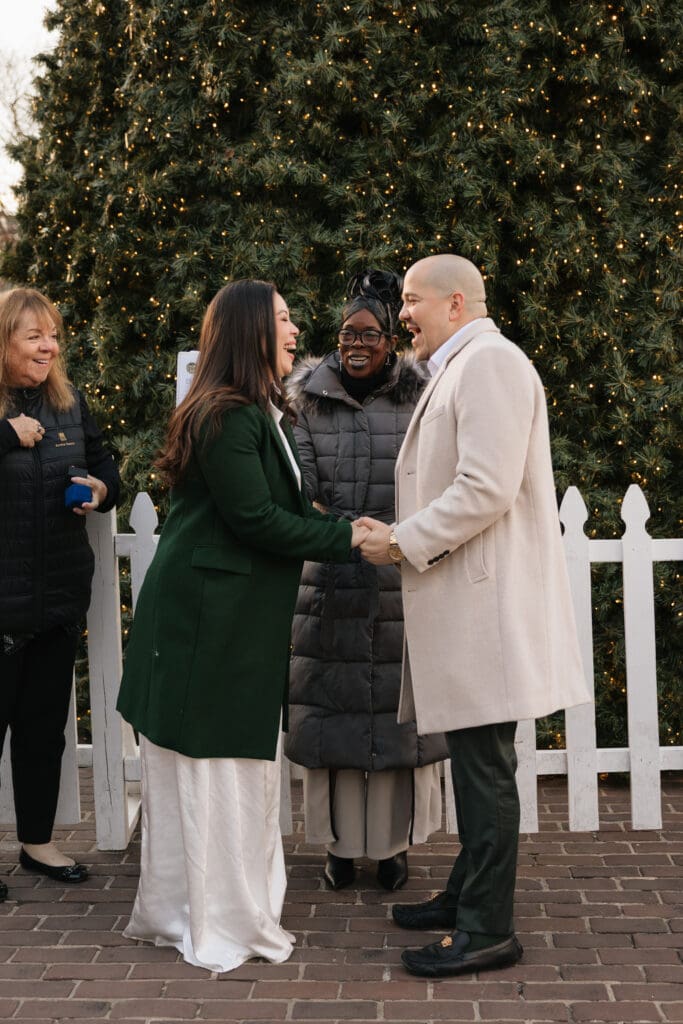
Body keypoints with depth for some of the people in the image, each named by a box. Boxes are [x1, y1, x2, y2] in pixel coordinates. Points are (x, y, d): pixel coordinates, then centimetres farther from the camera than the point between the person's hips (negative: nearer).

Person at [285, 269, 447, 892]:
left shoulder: (418, 400, 2)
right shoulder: (313, 401, 6)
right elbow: (300, 485, 1)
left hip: (402, 582, -1)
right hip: (331, 578, 1)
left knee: (399, 707, 3)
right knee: (334, 702, 4)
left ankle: (395, 842, 17)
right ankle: (341, 842, 17)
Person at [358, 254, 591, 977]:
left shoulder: (489, 361, -12)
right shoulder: (459, 369, 20)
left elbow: (487, 489, -22)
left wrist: (403, 542, -13)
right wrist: (403, 537, 12)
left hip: (485, 603, -10)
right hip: (461, 603, 10)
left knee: (484, 767, -5)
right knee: (473, 761, 17)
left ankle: (487, 930, 2)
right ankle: (467, 896, 28)